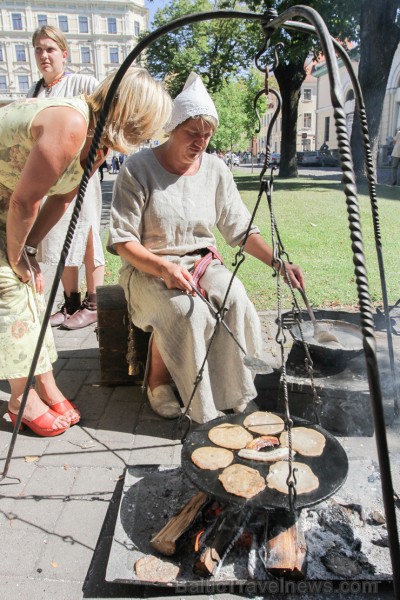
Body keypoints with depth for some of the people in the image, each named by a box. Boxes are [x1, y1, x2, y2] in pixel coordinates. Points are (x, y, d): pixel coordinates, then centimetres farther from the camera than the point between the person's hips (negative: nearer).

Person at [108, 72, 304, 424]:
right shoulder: (138, 169, -9)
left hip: (202, 262, 4)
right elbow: (122, 240, -10)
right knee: (184, 312, -33)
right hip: (150, 268, -3)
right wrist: (164, 267, -27)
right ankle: (158, 384, -5)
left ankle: (235, 394, -11)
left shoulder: (216, 170, 3)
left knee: (235, 299, -28)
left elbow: (241, 229, 5)